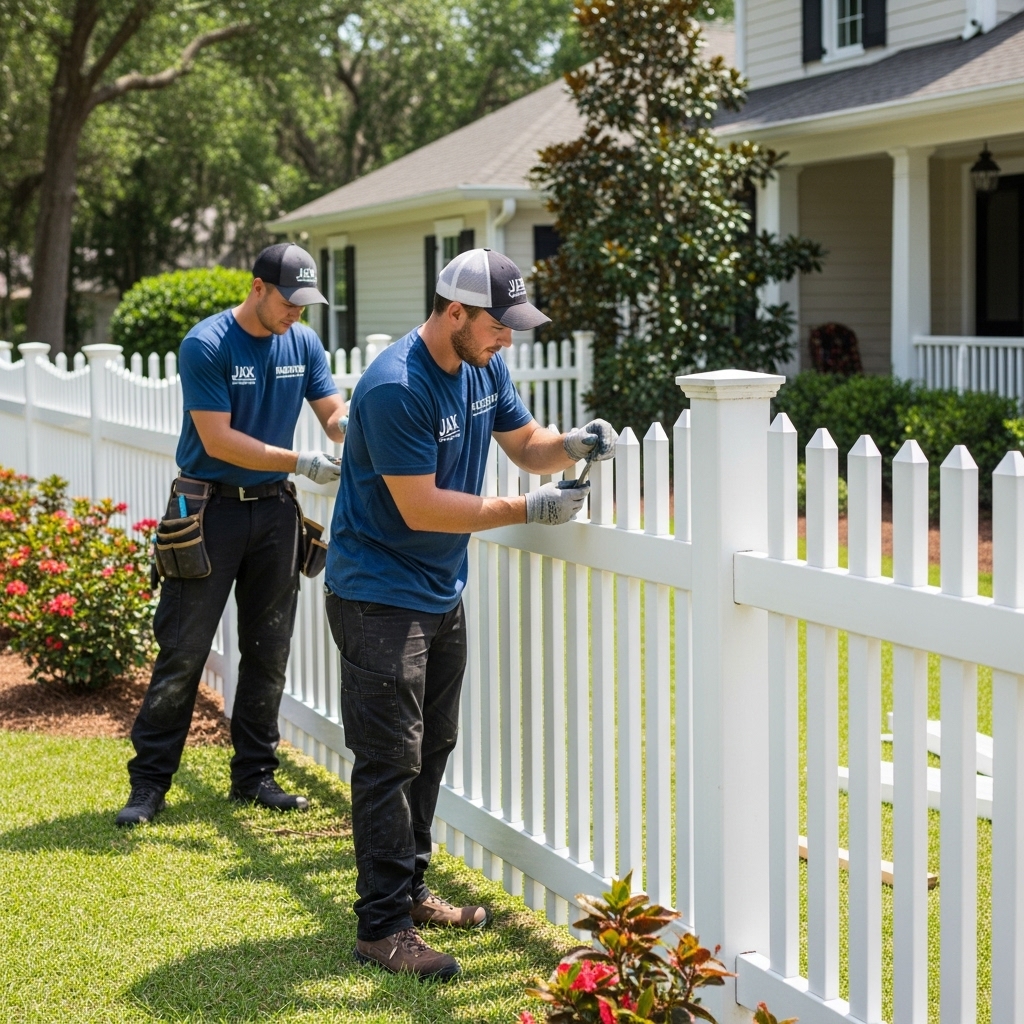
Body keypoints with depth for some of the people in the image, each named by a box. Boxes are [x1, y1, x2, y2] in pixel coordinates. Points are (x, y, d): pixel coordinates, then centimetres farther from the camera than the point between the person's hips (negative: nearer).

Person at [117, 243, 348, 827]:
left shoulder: (304, 343, 4)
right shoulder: (207, 345, -14)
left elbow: (335, 413, 5)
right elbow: (218, 440, -18)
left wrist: (356, 437, -19)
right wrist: (301, 463, -22)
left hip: (275, 510, 5)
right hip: (211, 510, -5)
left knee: (268, 652, 9)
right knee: (184, 650, -3)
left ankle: (254, 773, 20)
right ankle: (149, 783, 4)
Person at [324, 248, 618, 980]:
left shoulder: (483, 368, 2)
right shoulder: (396, 389, -26)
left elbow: (525, 443, 12)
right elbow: (419, 507, -26)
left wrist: (572, 445, -11)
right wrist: (527, 510, -25)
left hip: (442, 590, 9)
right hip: (380, 596, -9)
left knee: (432, 749, 16)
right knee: (391, 760, -7)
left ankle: (409, 890, 30)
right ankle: (382, 927, 0)